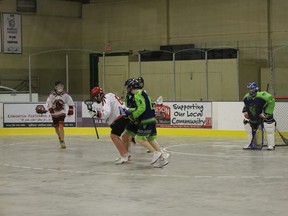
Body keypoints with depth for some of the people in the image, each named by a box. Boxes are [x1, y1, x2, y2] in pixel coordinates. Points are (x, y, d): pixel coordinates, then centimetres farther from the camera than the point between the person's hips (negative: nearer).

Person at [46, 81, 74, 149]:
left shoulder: (65, 94, -6)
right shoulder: (52, 95, -10)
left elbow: (70, 102, 2)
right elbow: (48, 103, -12)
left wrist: (71, 109, -6)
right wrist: (50, 108, -28)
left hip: (62, 113, -2)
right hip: (54, 113, 2)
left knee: (61, 126, -17)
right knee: (56, 127, 13)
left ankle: (62, 141, -18)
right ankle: (60, 137, 42)